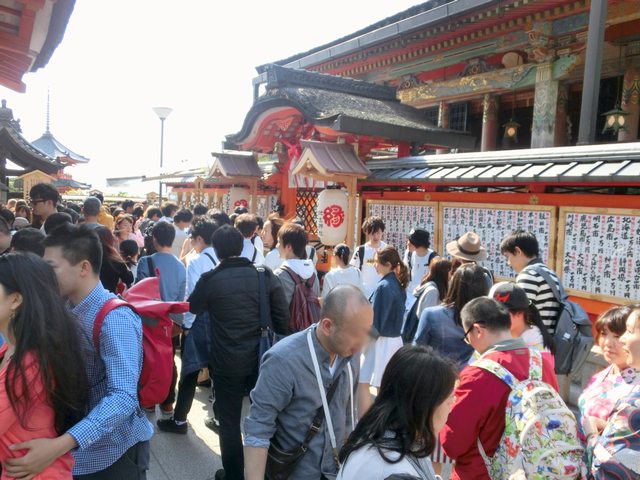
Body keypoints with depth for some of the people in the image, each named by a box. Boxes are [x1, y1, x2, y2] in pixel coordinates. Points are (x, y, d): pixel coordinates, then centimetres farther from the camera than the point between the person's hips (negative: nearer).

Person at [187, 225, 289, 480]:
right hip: (263, 357, 2)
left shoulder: (210, 279, -12)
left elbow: (193, 308, 8)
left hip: (227, 362, -2)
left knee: (229, 421, 15)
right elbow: (282, 318, -4)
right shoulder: (266, 275, -8)